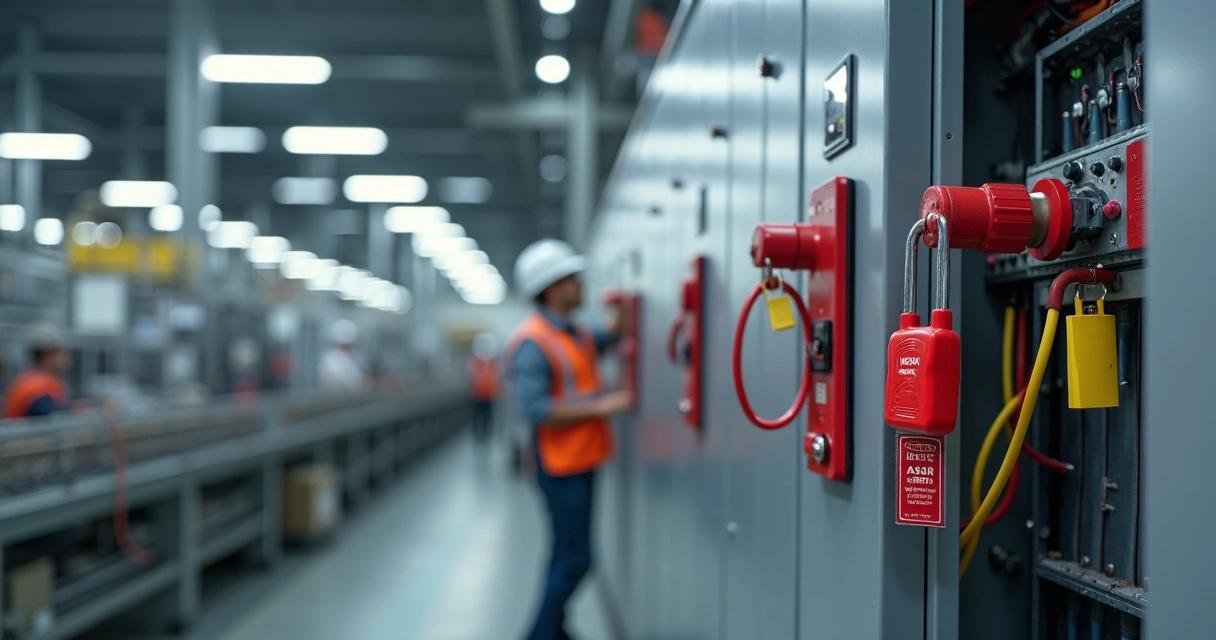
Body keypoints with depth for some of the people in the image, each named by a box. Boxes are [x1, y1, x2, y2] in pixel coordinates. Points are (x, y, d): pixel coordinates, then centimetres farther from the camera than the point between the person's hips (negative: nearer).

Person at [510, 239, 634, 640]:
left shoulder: (574, 333, 10)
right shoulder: (533, 342, -18)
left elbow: (605, 342, 31)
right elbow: (535, 410, -25)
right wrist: (600, 406, -22)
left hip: (582, 461, 9)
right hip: (561, 467, -9)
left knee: (567, 555, 16)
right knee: (574, 560, -7)